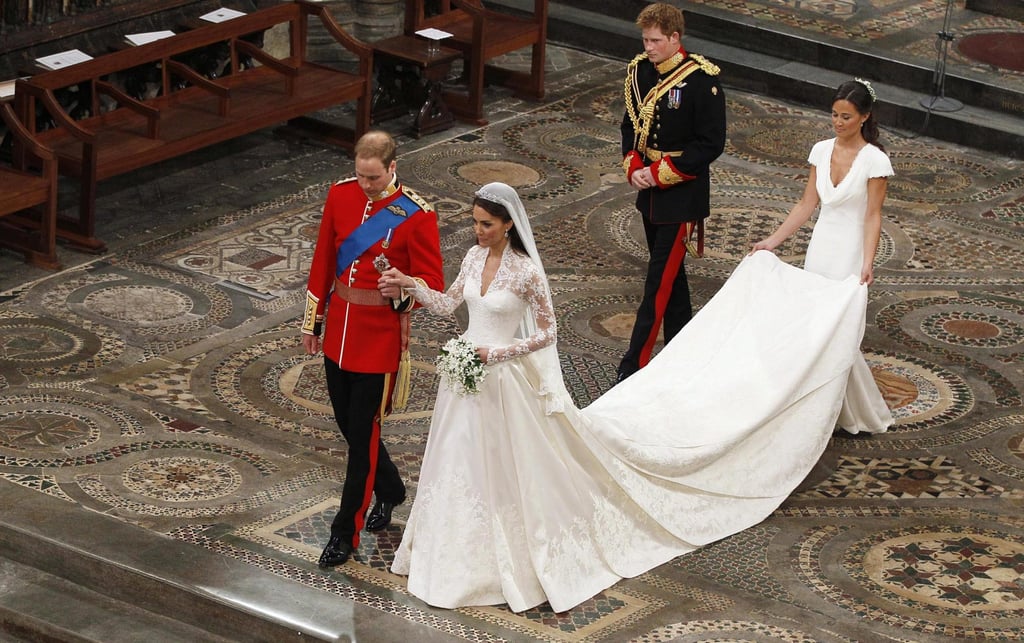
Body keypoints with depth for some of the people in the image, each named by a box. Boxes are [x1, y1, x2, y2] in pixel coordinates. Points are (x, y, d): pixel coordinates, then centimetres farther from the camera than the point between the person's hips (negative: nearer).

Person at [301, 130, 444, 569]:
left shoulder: (417, 215, -15)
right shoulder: (340, 195, 0)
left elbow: (432, 282, -11)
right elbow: (323, 261, 10)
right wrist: (313, 321, 13)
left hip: (381, 334, -6)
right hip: (339, 330, 6)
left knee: (363, 433, -2)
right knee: (346, 422, 17)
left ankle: (345, 533, 7)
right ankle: (390, 491, 42)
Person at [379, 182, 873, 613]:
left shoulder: (525, 271, -20)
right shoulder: (474, 257, -1)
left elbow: (547, 334, -14)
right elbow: (447, 304, 12)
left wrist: (497, 354, -20)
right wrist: (410, 286, -4)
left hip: (507, 381, -7)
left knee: (512, 470, 6)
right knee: (464, 466, 17)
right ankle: (463, 554, 34)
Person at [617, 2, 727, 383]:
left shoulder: (702, 79, -17)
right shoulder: (639, 71, 3)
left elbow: (710, 144, -15)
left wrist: (661, 174, -18)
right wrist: (633, 167, -4)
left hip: (681, 196, -7)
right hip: (649, 193, 7)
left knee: (659, 281, -6)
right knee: (670, 274, 17)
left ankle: (633, 367, -6)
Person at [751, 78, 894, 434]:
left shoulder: (874, 160, -12)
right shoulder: (821, 150, 4)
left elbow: (873, 217, -12)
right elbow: (807, 204, 9)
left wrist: (867, 264, -22)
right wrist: (773, 240, 5)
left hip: (850, 252, -6)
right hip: (820, 247, 6)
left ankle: (864, 416, 6)